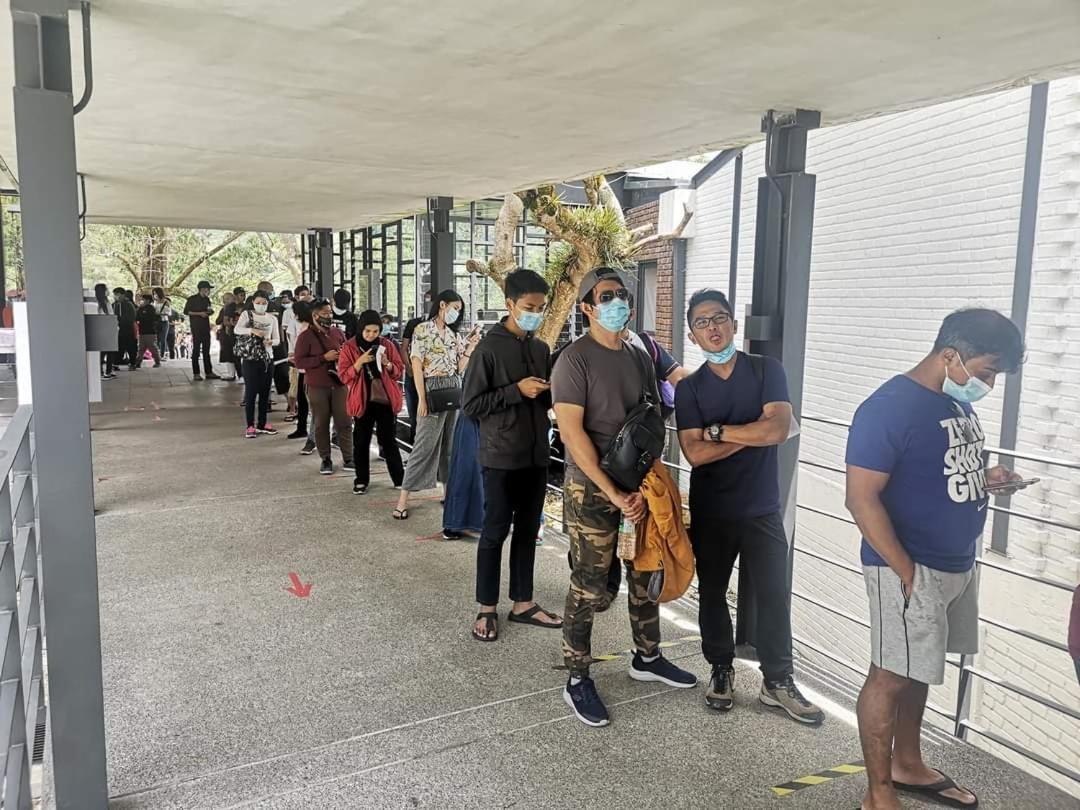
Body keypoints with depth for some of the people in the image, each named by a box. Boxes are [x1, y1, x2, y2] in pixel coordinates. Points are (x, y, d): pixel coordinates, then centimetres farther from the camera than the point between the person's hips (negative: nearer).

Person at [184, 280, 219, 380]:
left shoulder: (207, 299, 14)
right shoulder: (192, 299, -5)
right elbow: (186, 311, -9)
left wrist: (210, 312, 1)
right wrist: (199, 313, -17)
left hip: (206, 328, 6)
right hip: (196, 328, -6)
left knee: (206, 350, 7)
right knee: (196, 350, -4)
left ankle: (209, 372, 10)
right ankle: (196, 374, -1)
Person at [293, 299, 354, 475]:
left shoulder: (337, 332, 8)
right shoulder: (305, 336, -4)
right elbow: (298, 361, -11)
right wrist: (324, 358, -17)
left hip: (339, 384, 3)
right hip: (317, 386, -3)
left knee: (344, 422, 2)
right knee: (321, 424, 4)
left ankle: (348, 459, 10)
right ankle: (325, 460, 15)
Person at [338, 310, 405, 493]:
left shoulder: (387, 345, 3)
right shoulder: (349, 347, -2)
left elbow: (399, 371, 5)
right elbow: (344, 375, -6)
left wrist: (387, 363, -15)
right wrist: (360, 362, -20)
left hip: (386, 400, 1)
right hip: (362, 401, 0)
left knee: (388, 440, 5)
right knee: (361, 442, 6)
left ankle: (400, 478, 13)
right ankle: (361, 481, 17)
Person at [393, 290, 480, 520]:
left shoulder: (454, 334, 13)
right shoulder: (422, 330, -5)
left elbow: (459, 368, 11)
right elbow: (416, 366, -10)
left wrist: (471, 346, 2)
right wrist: (422, 399, -15)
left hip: (454, 390, 7)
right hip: (433, 389, -7)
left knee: (451, 443, 11)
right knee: (425, 444, -8)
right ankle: (403, 499, -3)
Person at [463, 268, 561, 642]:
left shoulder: (542, 349, 9)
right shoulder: (489, 348, -10)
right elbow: (470, 405, -12)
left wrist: (551, 392, -4)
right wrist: (516, 391, -19)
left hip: (536, 456, 6)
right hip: (501, 457, -6)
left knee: (528, 531, 13)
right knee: (495, 532, 5)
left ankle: (522, 603, 26)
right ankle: (487, 609, 18)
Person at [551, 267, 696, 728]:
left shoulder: (639, 358, 10)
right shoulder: (575, 360, -10)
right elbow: (572, 433, -16)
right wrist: (612, 493, -18)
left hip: (639, 486, 7)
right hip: (591, 488, -6)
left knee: (644, 576, 17)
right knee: (588, 587, -1)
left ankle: (647, 658, 36)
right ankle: (577, 681, 14)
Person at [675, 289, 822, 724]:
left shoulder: (767, 370, -3)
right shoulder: (689, 388, -1)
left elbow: (779, 429, -18)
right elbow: (695, 453, -13)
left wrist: (718, 430, -12)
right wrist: (753, 433, -14)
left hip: (762, 508, 0)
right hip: (710, 511, 1)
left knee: (774, 594, 5)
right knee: (712, 593, 12)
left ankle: (778, 681, 20)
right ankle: (721, 670, 30)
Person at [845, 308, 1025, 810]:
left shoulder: (958, 402, 8)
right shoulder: (890, 408, -20)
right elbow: (862, 499, -22)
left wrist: (984, 480, 2)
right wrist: (906, 572, -21)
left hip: (956, 563, 9)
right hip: (910, 568, -9)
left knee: (917, 670, 20)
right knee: (891, 674, 2)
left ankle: (906, 765, 37)